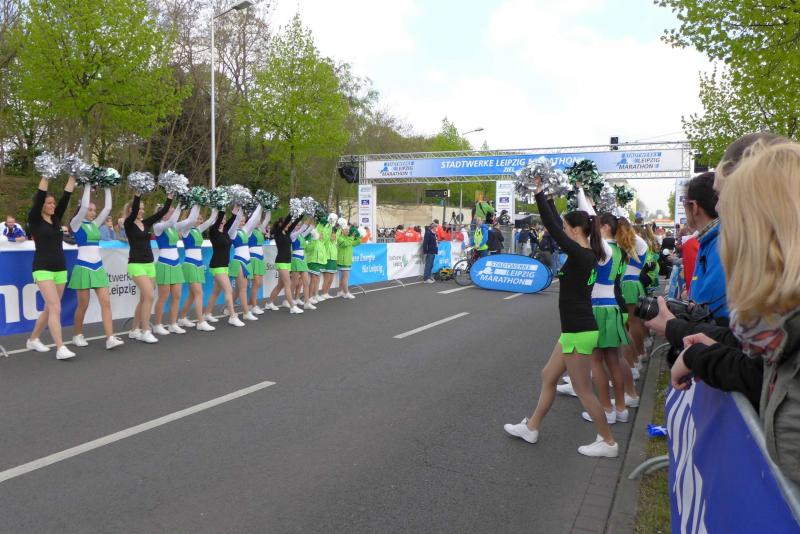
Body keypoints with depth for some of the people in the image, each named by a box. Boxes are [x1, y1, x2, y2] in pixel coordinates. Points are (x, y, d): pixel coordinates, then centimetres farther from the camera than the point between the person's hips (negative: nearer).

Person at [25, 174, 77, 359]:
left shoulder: (56, 219, 11)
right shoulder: (34, 220, -3)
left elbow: (66, 198, 5)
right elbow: (39, 196, -13)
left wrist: (72, 177, 1)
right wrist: (46, 176, -14)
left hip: (60, 269, 6)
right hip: (43, 269, -6)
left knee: (49, 309, 12)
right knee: (55, 308, -14)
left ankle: (33, 340, 28)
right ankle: (60, 348, -15)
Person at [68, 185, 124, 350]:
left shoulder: (95, 224, 13)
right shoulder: (76, 224, -3)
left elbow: (108, 208, 5)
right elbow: (83, 206, -18)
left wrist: (107, 189, 5)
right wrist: (88, 186, -11)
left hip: (98, 267, 5)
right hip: (84, 267, -5)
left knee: (106, 302, -5)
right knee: (83, 304, 3)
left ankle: (110, 338, -9)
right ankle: (77, 335, 22)